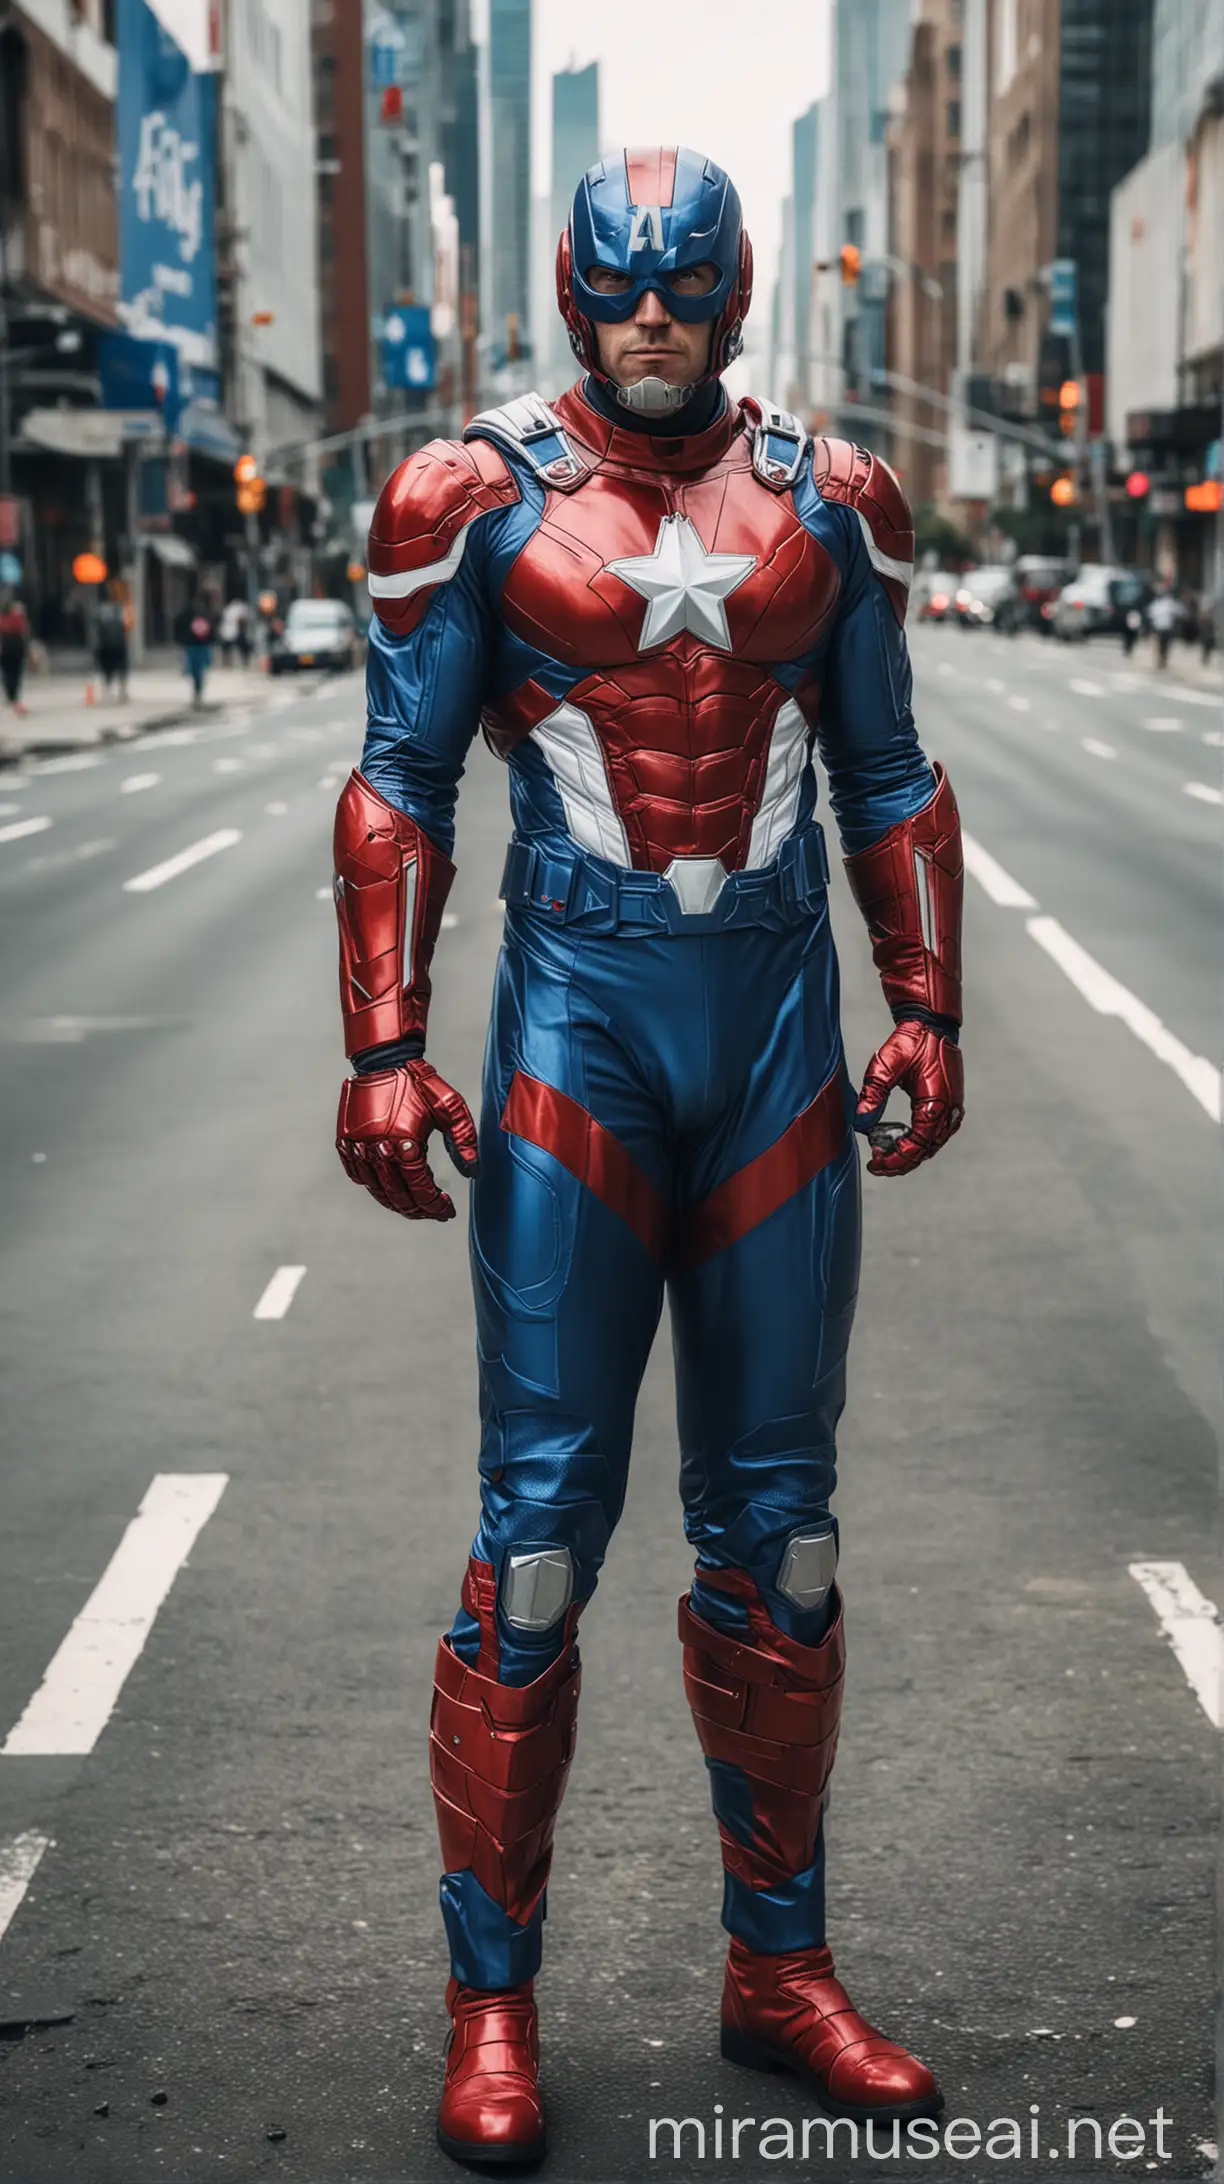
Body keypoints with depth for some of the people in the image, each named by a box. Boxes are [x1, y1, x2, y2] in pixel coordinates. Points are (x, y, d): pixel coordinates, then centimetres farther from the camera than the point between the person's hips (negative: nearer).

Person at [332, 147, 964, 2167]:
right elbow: (401, 785, 1)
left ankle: (781, 1967, 22)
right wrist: (383, 1049, -7)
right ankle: (490, 2003, 8)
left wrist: (929, 1012, 6)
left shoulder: (829, 500, 9)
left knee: (776, 1522, 9)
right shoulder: (478, 499, 0)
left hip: (781, 1023, 3)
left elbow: (888, 778, 14)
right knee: (544, 1515, -4)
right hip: (577, 1027, -3)